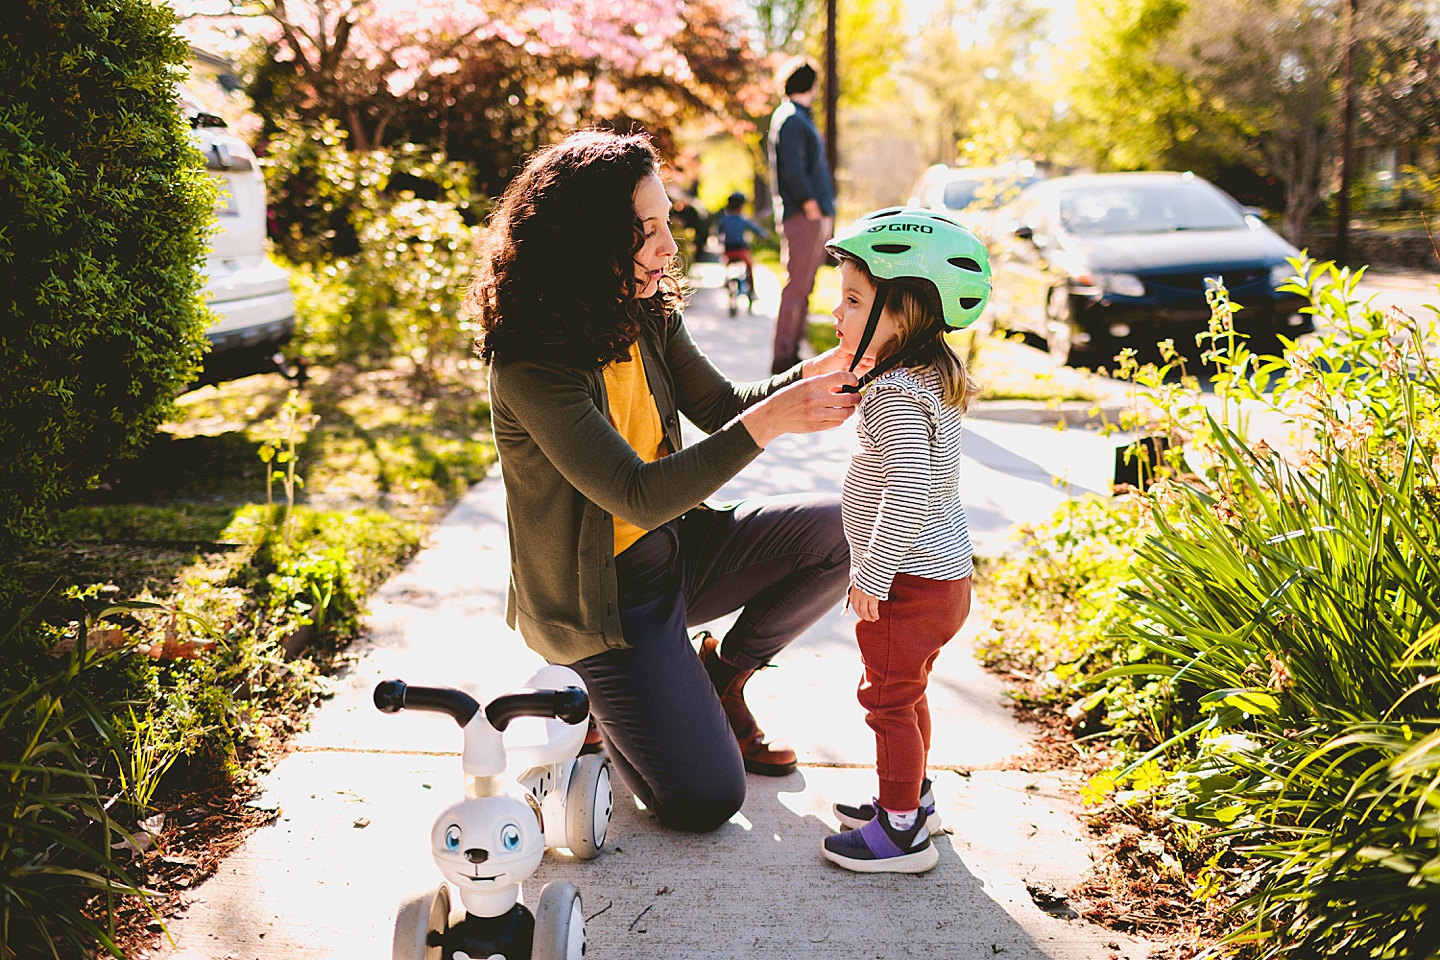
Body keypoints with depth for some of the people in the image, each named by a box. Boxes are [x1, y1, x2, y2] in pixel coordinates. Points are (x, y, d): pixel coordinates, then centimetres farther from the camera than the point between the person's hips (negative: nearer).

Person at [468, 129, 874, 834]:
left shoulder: (647, 315, -4)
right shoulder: (530, 367, -27)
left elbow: (722, 408, 5)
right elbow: (639, 497, -31)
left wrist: (813, 376, -13)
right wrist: (768, 423, -36)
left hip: (677, 548, 7)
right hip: (602, 594, -7)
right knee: (705, 799, -12)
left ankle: (722, 673, 10)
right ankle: (600, 698, 17)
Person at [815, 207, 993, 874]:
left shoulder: (897, 397, -23)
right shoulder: (932, 378, 9)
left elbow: (907, 494, -32)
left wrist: (872, 575, -23)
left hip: (907, 586, -10)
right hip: (942, 575, 10)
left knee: (890, 699, 2)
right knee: (904, 693, 23)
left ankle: (902, 833, 12)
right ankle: (912, 797, 38)